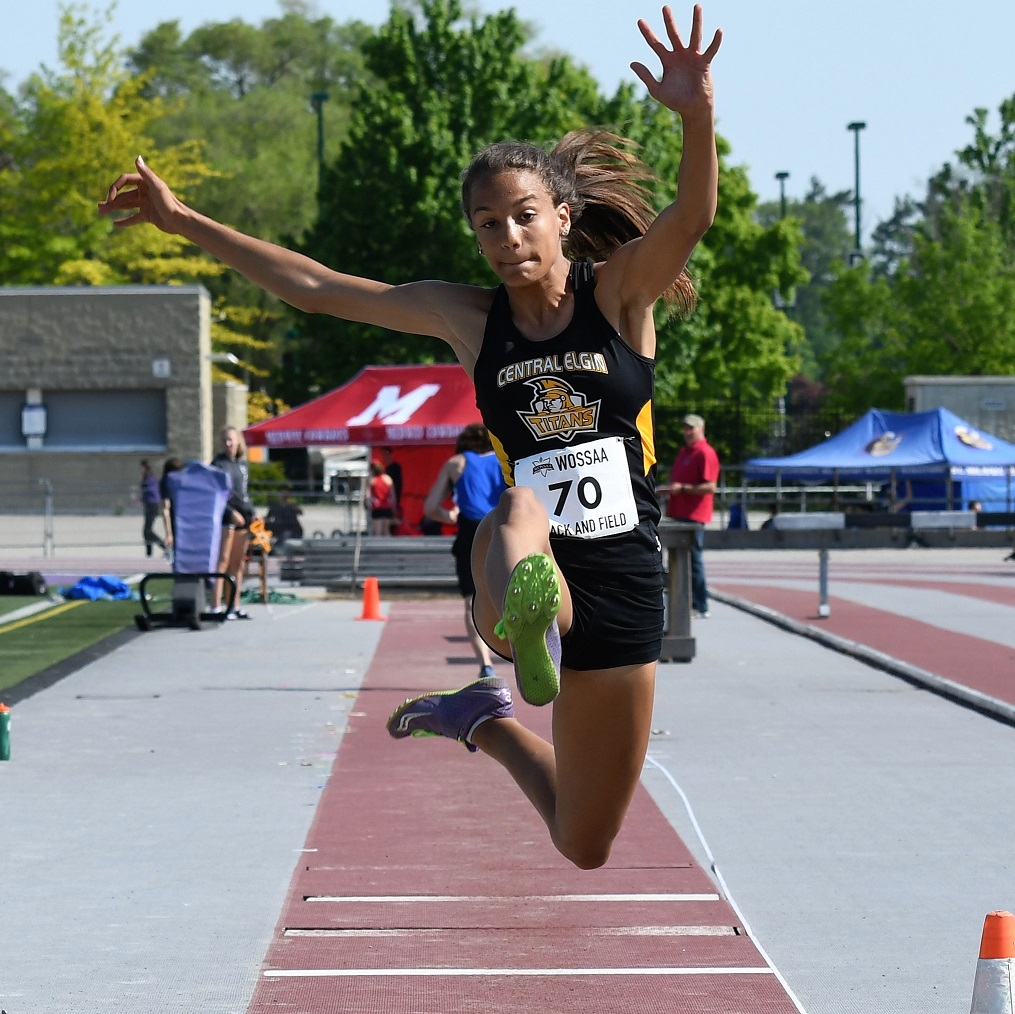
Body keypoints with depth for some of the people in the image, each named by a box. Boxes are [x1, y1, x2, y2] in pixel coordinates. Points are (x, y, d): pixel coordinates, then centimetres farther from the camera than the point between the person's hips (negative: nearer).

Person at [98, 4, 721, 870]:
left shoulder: (621, 293, -3)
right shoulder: (469, 318, 4)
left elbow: (692, 217, -23)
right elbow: (315, 287, 9)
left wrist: (697, 114, -43)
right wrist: (185, 222, 9)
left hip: (622, 593, 0)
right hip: (531, 567, 0)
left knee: (585, 847, 10)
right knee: (518, 511, -38)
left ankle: (487, 721, 34)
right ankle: (527, 617, -64)